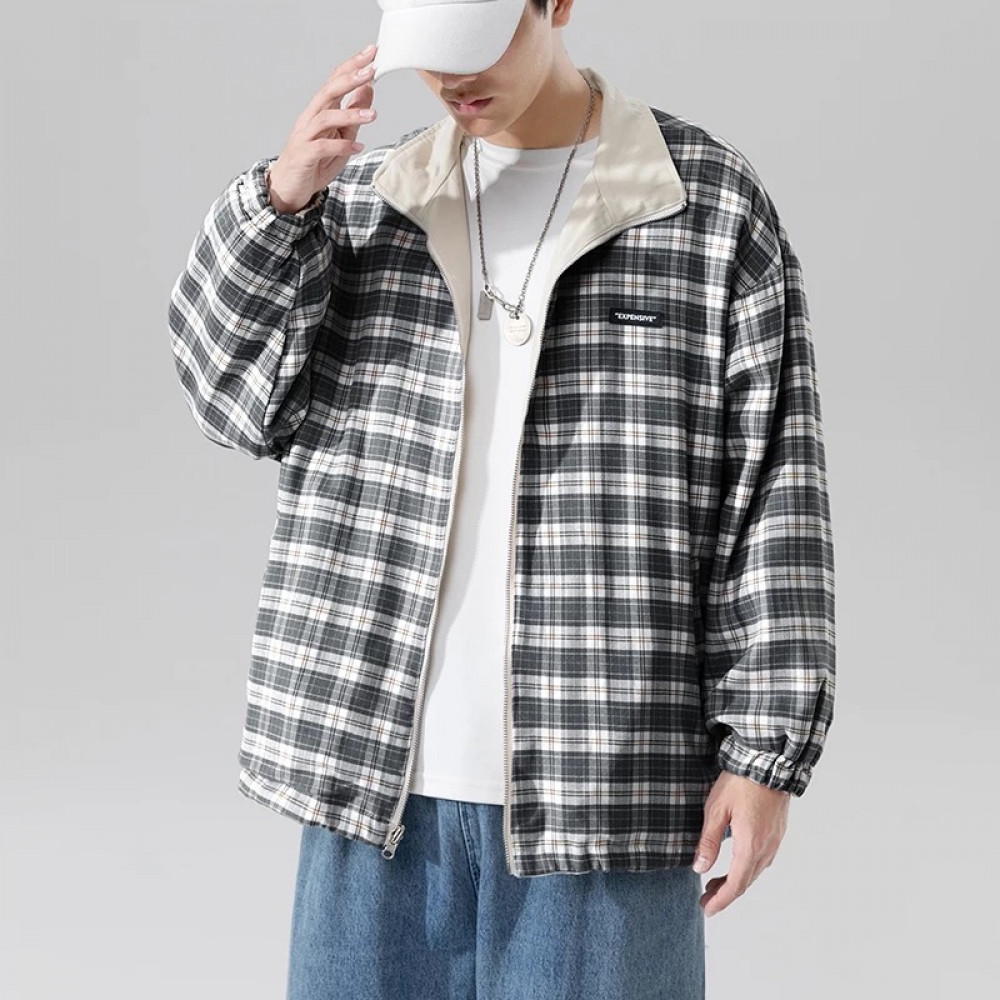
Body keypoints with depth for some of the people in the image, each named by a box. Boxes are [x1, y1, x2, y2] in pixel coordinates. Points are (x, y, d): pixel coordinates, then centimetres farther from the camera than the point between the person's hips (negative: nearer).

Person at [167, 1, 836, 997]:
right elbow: (237, 395, 6)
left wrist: (766, 751, -5)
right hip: (378, 770, 4)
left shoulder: (712, 204, 0)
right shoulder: (366, 199, 11)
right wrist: (278, 200, -10)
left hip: (602, 790, -3)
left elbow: (772, 489, -2)